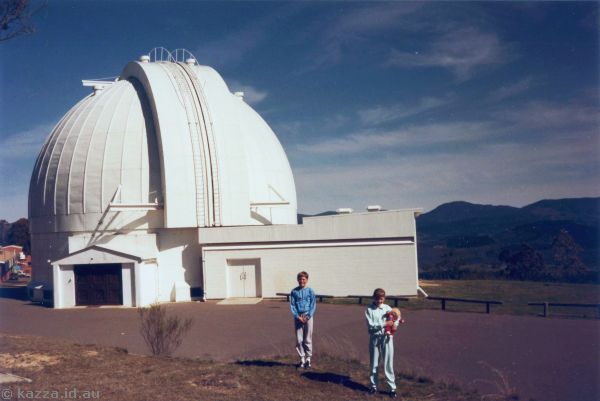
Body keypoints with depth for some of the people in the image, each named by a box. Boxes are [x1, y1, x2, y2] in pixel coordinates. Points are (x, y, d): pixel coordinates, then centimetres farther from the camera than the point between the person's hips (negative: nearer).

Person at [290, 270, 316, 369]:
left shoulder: (310, 291, 0)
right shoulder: (294, 291, 3)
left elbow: (313, 305, -1)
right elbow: (292, 305, 3)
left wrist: (307, 316, -10)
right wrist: (298, 316, -8)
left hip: (308, 316, -1)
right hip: (298, 317, 1)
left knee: (308, 339, 1)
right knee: (299, 340, 3)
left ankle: (308, 359, 10)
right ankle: (302, 359, 13)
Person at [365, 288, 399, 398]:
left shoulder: (387, 308, 3)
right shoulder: (369, 309, -4)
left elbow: (397, 317, 12)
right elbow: (370, 325, -12)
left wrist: (394, 324, -10)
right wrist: (384, 324, -20)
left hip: (386, 337, 0)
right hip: (374, 338, 0)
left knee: (388, 363, 0)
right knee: (374, 364, 11)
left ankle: (392, 387, 5)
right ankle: (373, 386, 24)